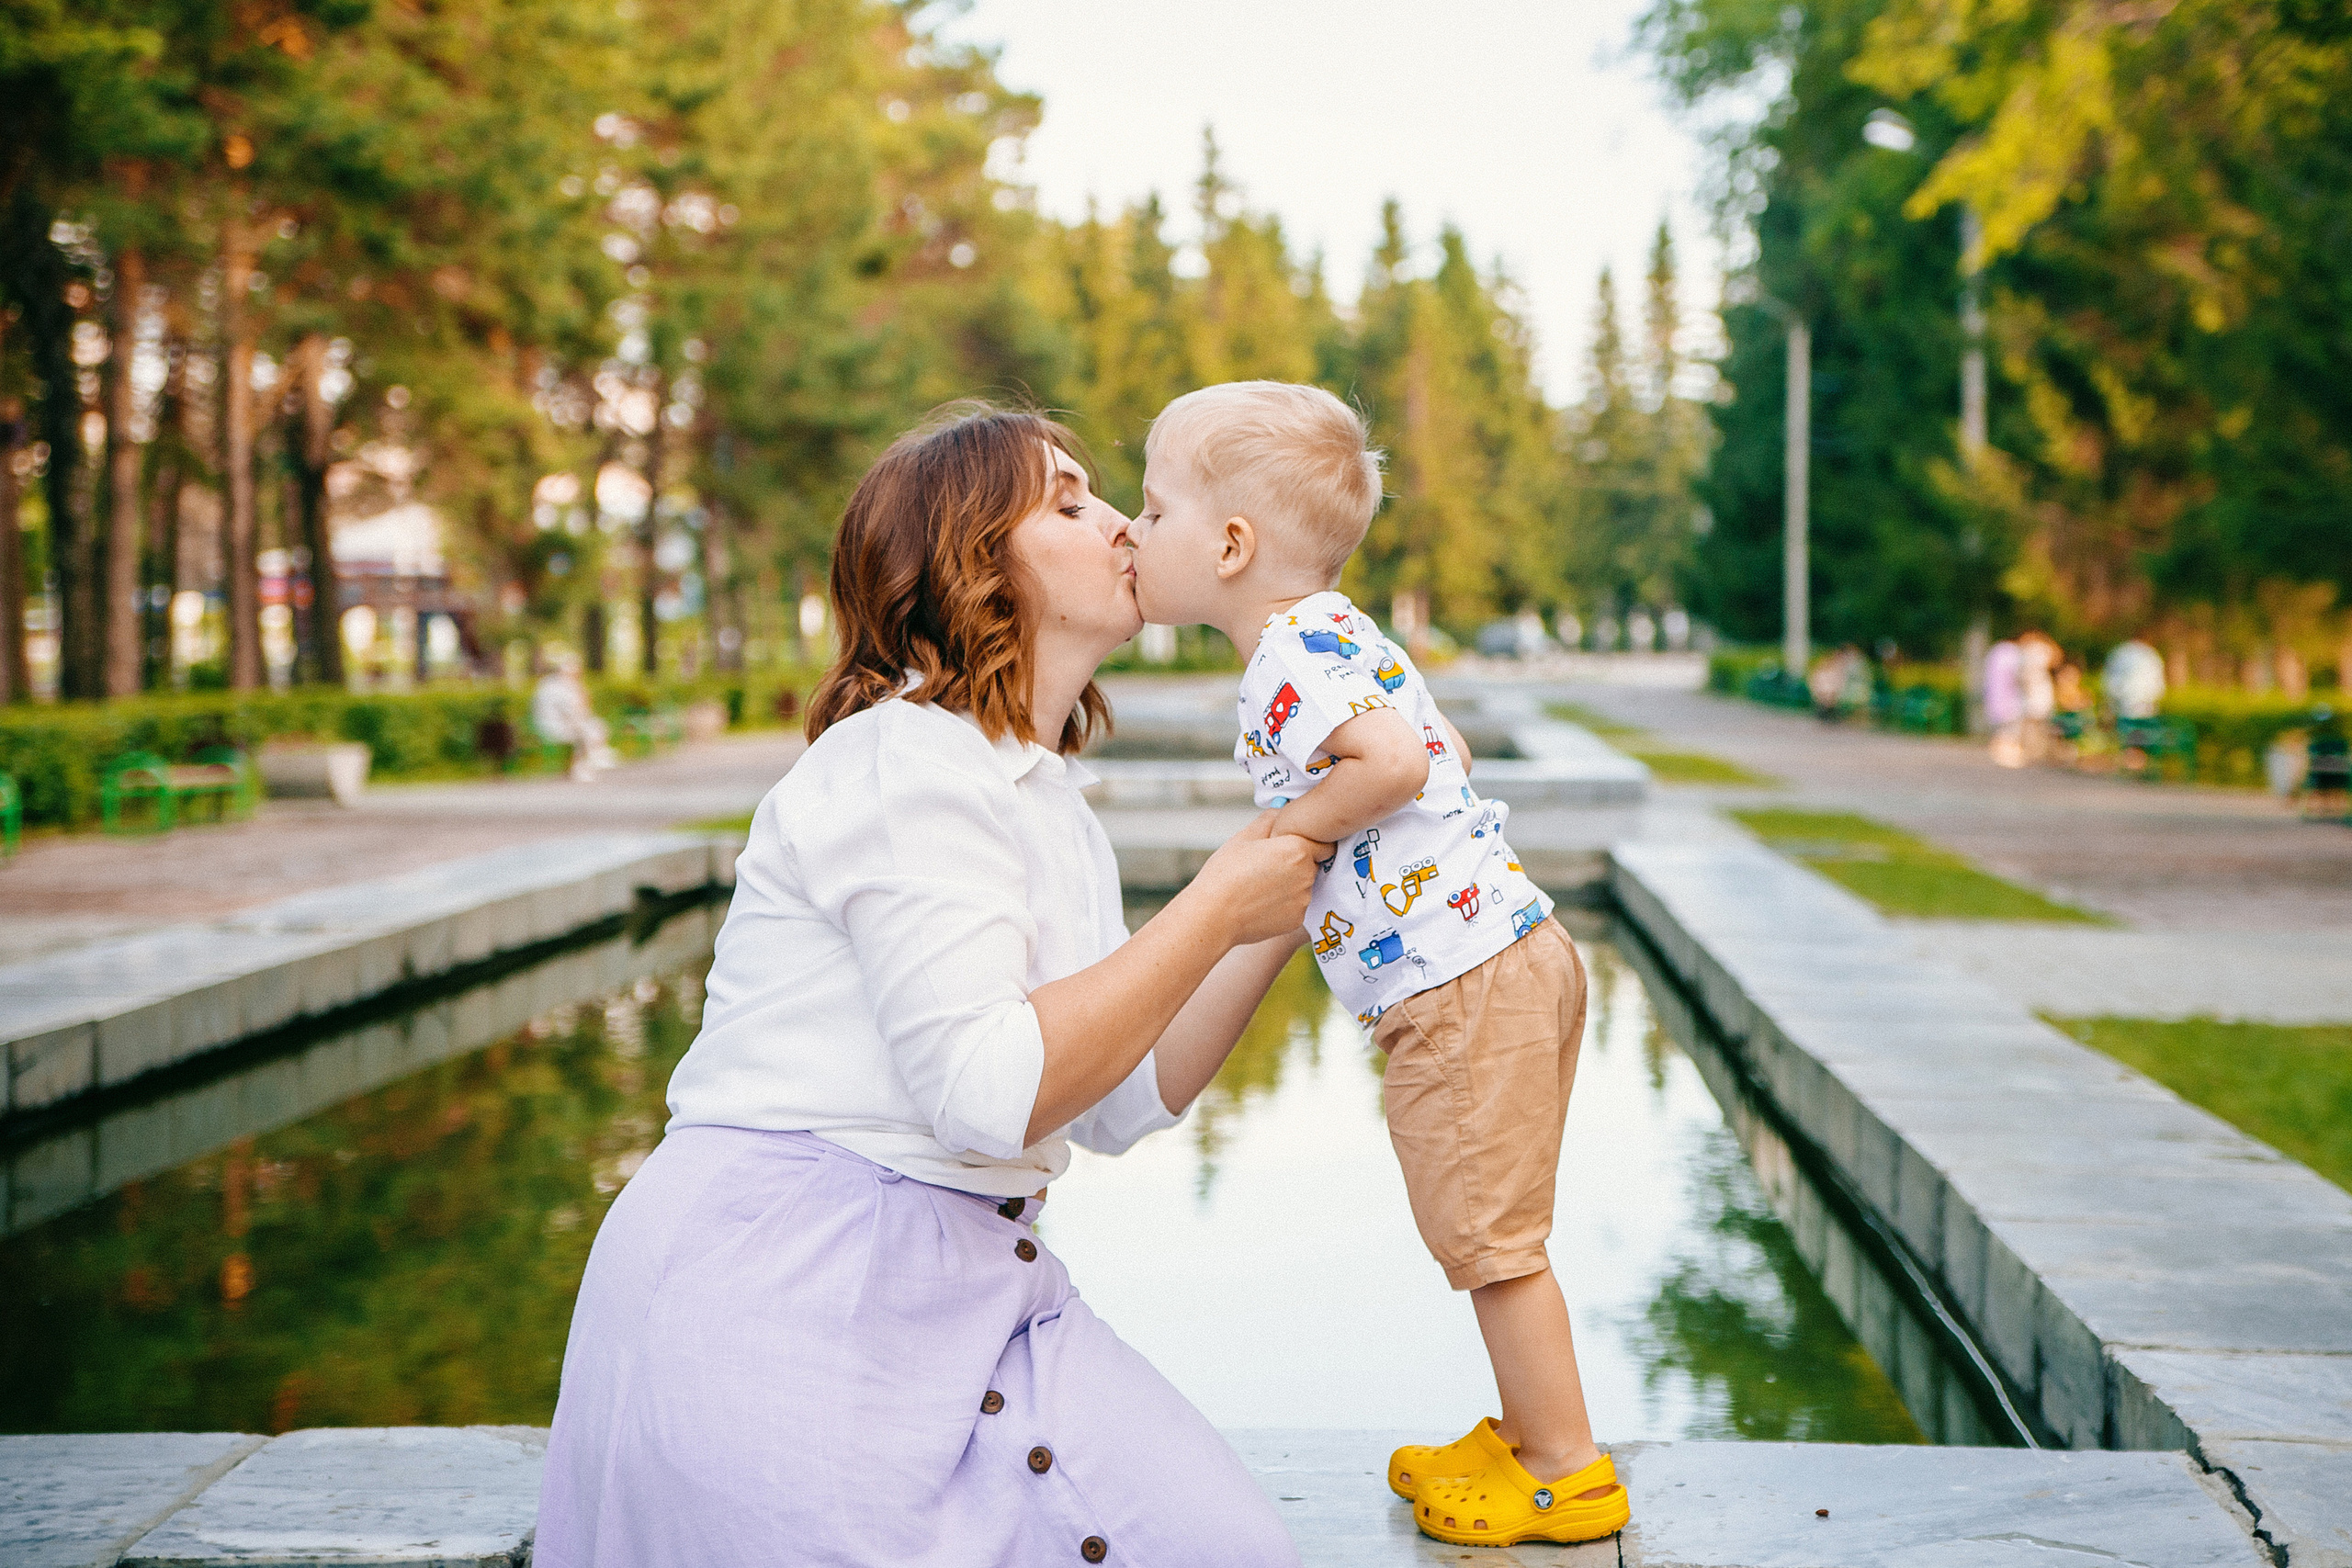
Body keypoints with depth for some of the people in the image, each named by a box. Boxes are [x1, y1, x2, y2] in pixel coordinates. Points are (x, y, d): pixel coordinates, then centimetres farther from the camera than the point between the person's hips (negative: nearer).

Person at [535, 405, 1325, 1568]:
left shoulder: (1053, 807, 17)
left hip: (958, 1286, 8)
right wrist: (1213, 911, -14)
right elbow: (990, 1094, -22)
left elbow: (1126, 1102, 15)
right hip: (779, 1286, -8)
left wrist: (1278, 927, 8)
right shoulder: (904, 764, -12)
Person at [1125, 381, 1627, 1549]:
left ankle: (1567, 1473, 12)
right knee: (1490, 1233, 20)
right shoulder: (1332, 632, 15)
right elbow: (1429, 757, 22)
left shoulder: (1293, 654, -16)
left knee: (1487, 1236, 1)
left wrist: (1288, 832, -17)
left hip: (1461, 984, -11)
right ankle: (1526, 1435, 33)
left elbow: (1392, 760, -31)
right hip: (1510, 957, 11)